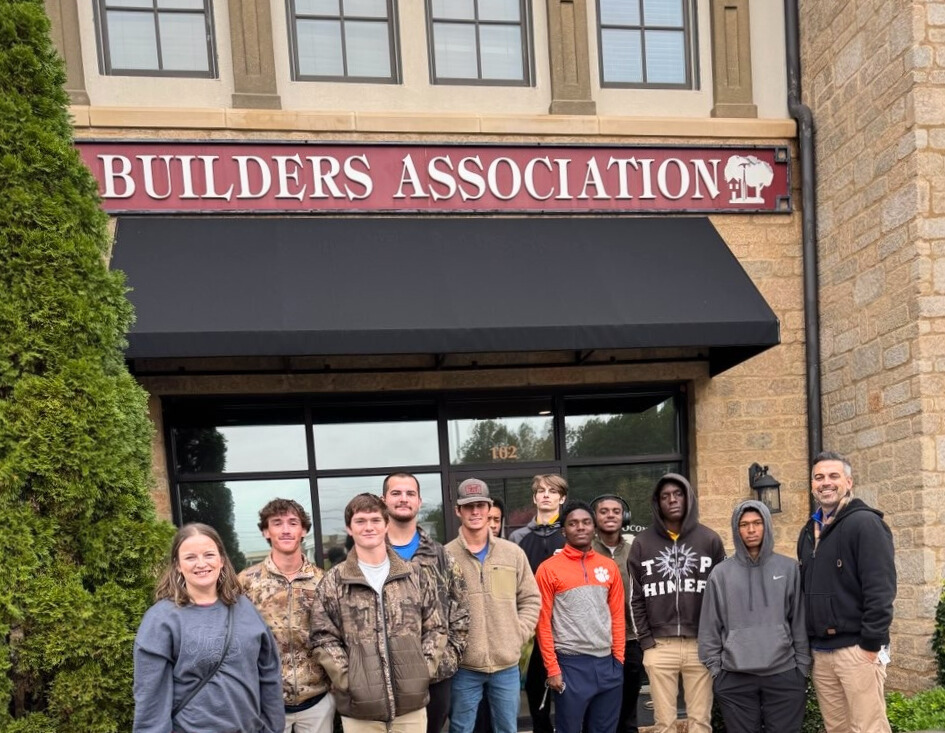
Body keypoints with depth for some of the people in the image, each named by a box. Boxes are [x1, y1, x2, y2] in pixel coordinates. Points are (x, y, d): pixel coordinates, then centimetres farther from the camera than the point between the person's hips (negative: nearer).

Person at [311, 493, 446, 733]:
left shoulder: (414, 575, 8)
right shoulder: (333, 582, 1)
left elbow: (435, 629, 10)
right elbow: (324, 639, -2)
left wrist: (423, 672, -2)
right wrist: (349, 680, -10)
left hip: (412, 703, 2)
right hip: (359, 708, -2)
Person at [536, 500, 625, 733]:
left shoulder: (609, 567, 9)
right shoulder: (549, 569, -4)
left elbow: (618, 616, 12)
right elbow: (543, 622, -5)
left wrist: (619, 659, 6)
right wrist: (552, 668, -8)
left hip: (607, 663, 4)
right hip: (571, 665, -4)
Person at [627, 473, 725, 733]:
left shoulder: (710, 539, 4)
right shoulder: (642, 543, 4)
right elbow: (636, 597, 4)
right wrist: (646, 641, -3)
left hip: (701, 645, 0)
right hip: (659, 646, 0)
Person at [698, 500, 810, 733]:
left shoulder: (789, 568, 4)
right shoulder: (721, 573, 3)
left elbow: (800, 622, 5)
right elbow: (710, 628, 5)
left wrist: (803, 666, 3)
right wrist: (714, 668, 2)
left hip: (784, 674, 0)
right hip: (735, 678, 0)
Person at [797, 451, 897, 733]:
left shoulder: (865, 523, -8)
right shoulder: (809, 531, 15)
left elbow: (880, 588, -15)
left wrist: (871, 644, -18)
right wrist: (807, 642, 15)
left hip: (857, 648, -7)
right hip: (820, 651, 7)